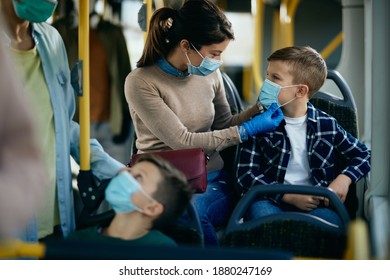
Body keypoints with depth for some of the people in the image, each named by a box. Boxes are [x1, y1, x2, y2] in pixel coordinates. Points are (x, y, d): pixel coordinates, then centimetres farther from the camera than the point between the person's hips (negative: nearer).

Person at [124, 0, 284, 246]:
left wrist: (261, 108, 0)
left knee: (192, 212, -32)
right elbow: (182, 141, -17)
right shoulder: (141, 83, -13)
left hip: (212, 179, 3)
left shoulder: (210, 74, 4)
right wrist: (248, 130, -14)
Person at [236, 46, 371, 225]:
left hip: (317, 203, 1)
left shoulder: (326, 124, 8)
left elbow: (363, 154, 20)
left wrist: (345, 178, -2)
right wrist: (290, 196, -14)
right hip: (274, 201, -1)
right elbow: (246, 174, -2)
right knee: (259, 209, -37)